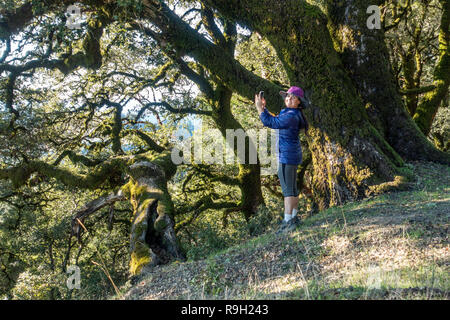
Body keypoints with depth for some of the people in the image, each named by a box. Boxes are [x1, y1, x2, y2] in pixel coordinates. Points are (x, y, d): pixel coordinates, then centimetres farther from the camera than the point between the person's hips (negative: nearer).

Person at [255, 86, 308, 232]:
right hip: (292, 154, 11)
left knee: (287, 189, -8)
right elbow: (274, 120, 23)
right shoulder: (288, 112, 13)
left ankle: (288, 222, -6)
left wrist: (259, 108, -12)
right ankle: (293, 217, 24)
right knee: (292, 187, 15)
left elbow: (270, 122, -21)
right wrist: (264, 107, 14)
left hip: (287, 156, -11)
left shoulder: (291, 116, -19)